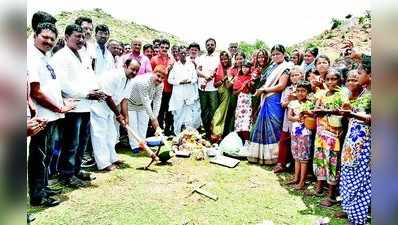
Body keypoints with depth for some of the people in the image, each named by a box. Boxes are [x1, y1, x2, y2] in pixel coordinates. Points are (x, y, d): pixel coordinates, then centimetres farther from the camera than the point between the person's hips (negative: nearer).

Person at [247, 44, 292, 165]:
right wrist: (261, 89, 2)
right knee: (263, 126, 7)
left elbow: (281, 86, -13)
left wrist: (264, 89, -8)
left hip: (275, 101, -8)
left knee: (272, 127, -6)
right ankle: (262, 154, 15)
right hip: (266, 100, 8)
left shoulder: (285, 68, -4)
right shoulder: (272, 67, 20)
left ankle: (272, 155, 3)